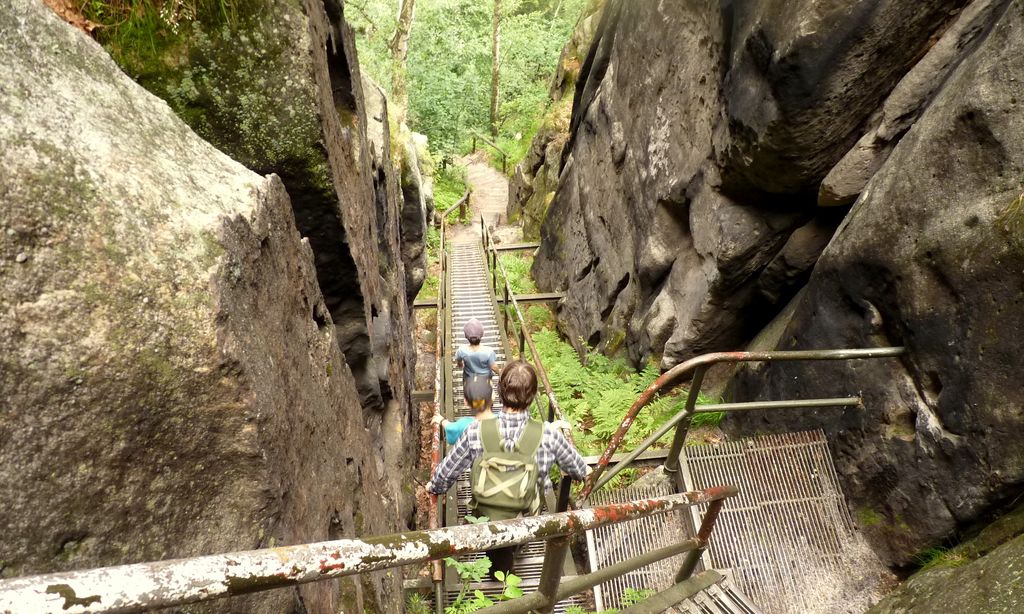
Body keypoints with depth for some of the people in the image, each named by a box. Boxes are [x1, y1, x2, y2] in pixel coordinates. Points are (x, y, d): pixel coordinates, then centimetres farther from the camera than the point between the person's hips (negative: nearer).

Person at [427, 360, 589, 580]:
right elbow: (580, 471, -8)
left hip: (485, 520, 0)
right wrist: (579, 473, 17)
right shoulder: (548, 435, -27)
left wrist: (435, 487, 13)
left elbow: (447, 473, -10)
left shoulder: (476, 432, -26)